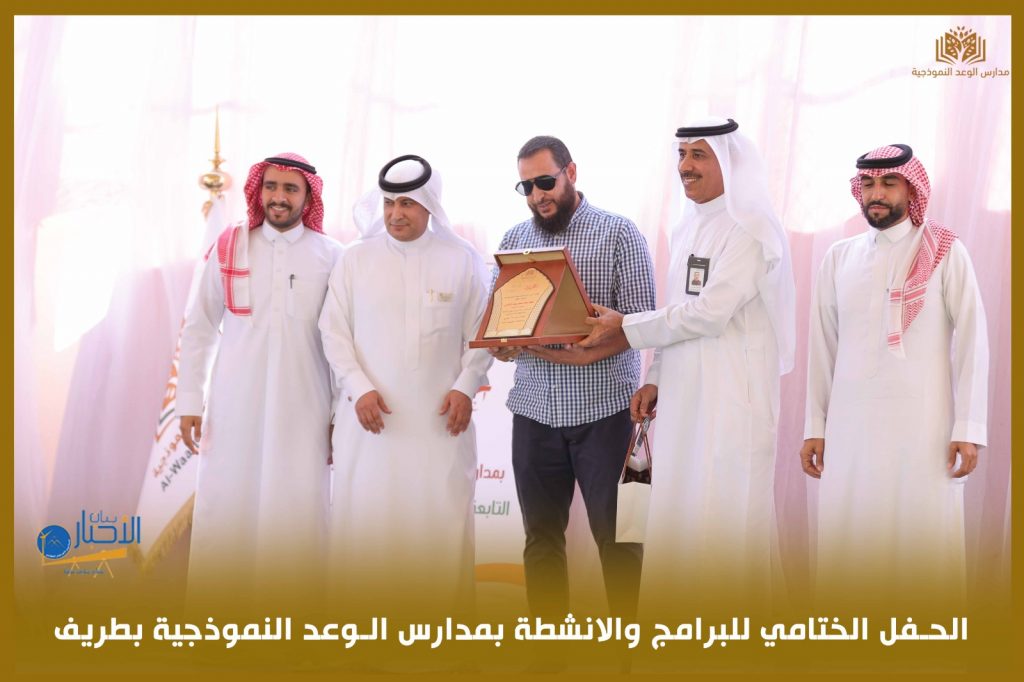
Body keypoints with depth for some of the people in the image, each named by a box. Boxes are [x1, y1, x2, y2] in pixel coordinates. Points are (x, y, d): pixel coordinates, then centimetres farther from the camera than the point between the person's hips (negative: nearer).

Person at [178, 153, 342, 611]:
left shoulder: (331, 256, 1)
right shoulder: (228, 247, 4)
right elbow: (199, 329, 7)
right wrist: (189, 402, 4)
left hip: (303, 411, -1)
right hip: (233, 406, 1)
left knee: (296, 513, 2)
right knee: (224, 508, 2)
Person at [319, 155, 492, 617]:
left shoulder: (462, 259, 2)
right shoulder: (356, 258, 4)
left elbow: (480, 333, 5)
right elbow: (333, 329, 4)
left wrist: (465, 387, -6)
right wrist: (360, 388, -7)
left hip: (439, 417, -1)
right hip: (370, 414, 1)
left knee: (443, 516, 1)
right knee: (366, 515, 3)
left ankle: (443, 610, 12)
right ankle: (366, 609, 15)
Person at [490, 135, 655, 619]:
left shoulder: (619, 233, -2)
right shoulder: (514, 240, 11)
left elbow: (640, 320, -7)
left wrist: (588, 353, -22)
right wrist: (502, 343, -13)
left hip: (604, 409, -4)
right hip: (534, 411, 4)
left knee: (616, 537, 2)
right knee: (541, 538, 10)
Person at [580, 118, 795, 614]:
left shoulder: (751, 230, -11)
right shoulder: (687, 229, 16)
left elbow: (708, 313, -18)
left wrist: (624, 326, -11)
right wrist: (655, 381, 13)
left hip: (732, 400, -8)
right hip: (683, 398, 8)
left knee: (724, 521, -3)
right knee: (680, 513, 9)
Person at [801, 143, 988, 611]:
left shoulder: (945, 254, -1)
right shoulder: (839, 257, 9)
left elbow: (971, 342, -3)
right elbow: (823, 347, 11)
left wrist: (968, 427, -8)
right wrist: (815, 425, 9)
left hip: (923, 425, -3)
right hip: (851, 425, 3)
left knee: (924, 538, -2)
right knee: (850, 540, 3)